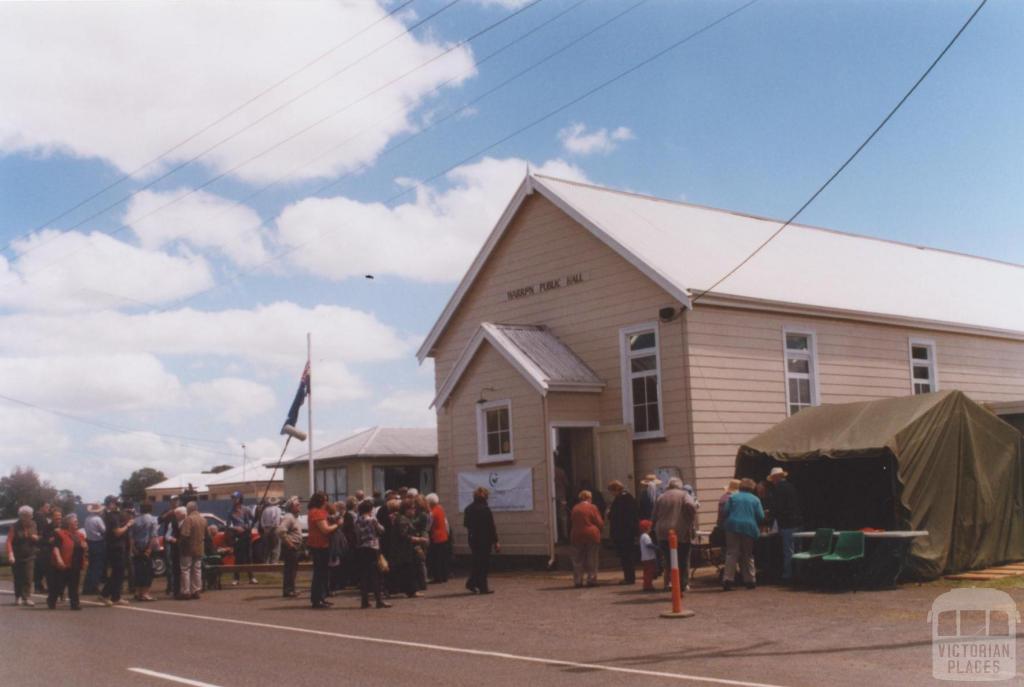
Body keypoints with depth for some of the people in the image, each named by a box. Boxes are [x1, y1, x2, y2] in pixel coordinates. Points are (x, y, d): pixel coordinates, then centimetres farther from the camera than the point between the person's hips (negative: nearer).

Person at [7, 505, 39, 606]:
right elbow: (9, 541, -13)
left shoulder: (33, 525, 5)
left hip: (29, 556, 2)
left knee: (28, 578, -9)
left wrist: (36, 538, -5)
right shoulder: (15, 527, -7)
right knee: (18, 579, 7)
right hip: (17, 557, -2)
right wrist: (10, 555, -24)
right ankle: (18, 597, 23)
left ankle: (27, 598, -11)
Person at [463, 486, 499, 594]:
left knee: (476, 562, 17)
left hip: (473, 539, 6)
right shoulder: (485, 509, -15)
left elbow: (466, 524, 11)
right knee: (484, 563, 1)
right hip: (485, 540, -6)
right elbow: (491, 527, -14)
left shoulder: (468, 509, 6)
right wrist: (496, 541, -11)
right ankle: (483, 587, 4)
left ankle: (471, 583, 9)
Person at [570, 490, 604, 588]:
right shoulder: (592, 508, -5)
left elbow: (572, 522, 13)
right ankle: (591, 580, 3)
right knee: (592, 560, 4)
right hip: (592, 536, -3)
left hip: (577, 536, 3)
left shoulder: (575, 508, 6)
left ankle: (577, 581, 6)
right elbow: (600, 523, -4)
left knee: (577, 560, 7)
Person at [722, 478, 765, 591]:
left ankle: (727, 579, -13)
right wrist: (758, 527, 19)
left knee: (732, 553, -3)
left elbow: (726, 512, 2)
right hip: (749, 528, 0)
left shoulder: (732, 497, 8)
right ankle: (750, 580, 12)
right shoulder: (755, 499, 7)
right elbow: (761, 517, 1)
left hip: (733, 527, 0)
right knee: (748, 555, 11)